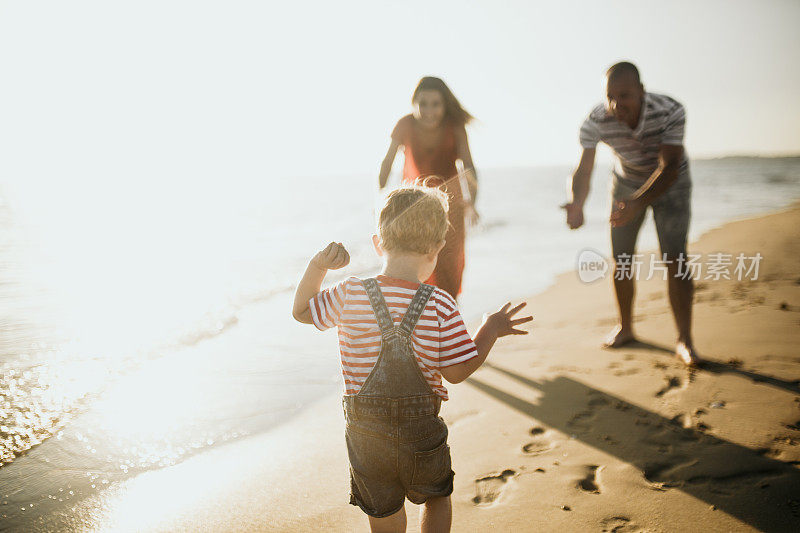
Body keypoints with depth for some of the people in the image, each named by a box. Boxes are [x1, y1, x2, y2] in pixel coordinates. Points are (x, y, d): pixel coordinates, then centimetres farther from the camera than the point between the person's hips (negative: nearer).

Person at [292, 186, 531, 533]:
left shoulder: (349, 294, -12)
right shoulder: (440, 306, -16)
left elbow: (302, 311, 4)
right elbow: (458, 371, -11)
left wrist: (318, 265, 2)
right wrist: (490, 330, 0)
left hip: (363, 427, 1)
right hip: (422, 427, -1)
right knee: (437, 498, 27)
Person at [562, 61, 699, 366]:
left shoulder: (671, 112, -34)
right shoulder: (595, 122, -28)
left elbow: (669, 167, -36)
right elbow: (583, 170, -30)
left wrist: (637, 203, -51)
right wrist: (577, 203, -52)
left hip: (670, 184, -2)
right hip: (627, 183, 3)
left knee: (675, 261, -13)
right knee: (620, 261, 4)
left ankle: (684, 341, -6)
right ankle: (625, 328, 24)